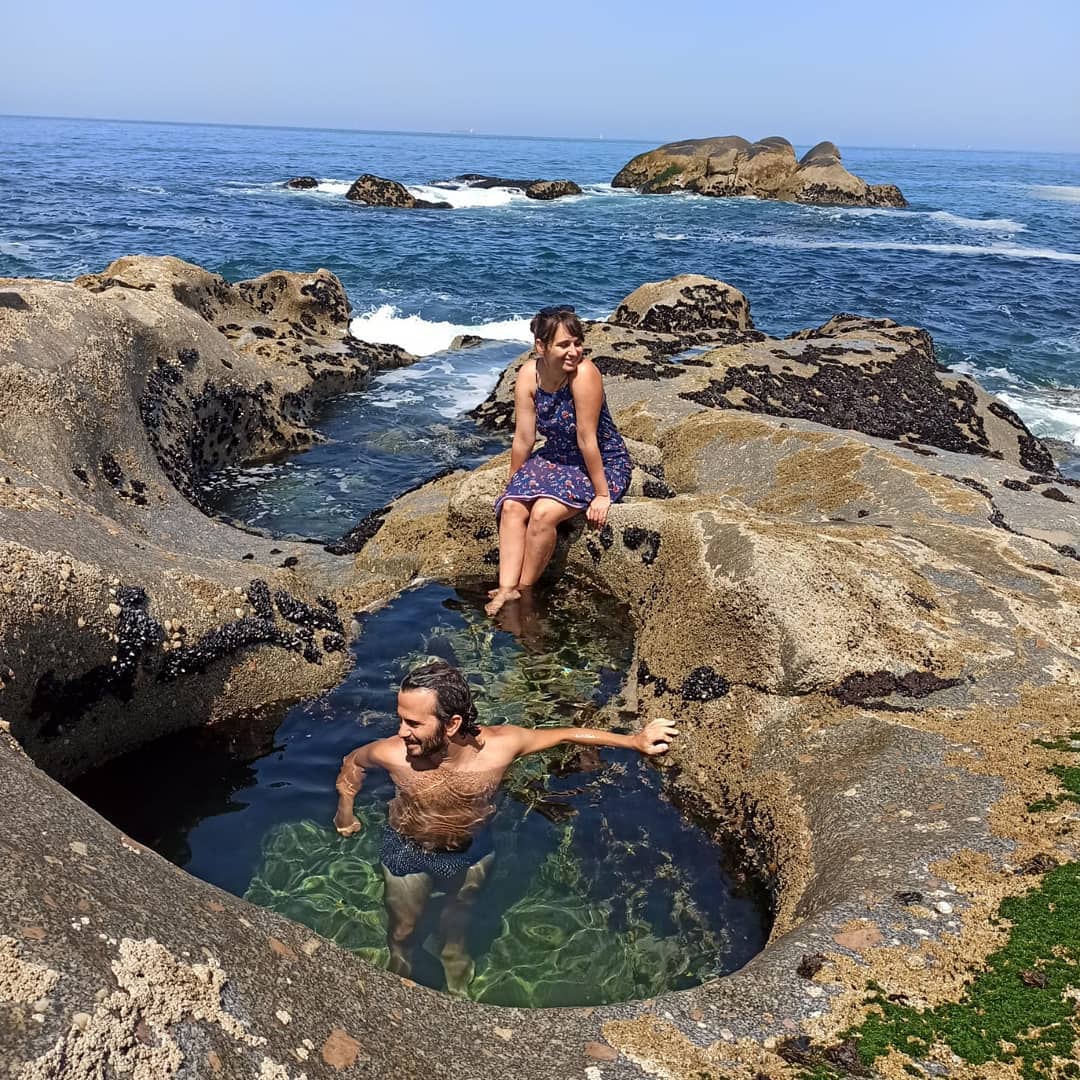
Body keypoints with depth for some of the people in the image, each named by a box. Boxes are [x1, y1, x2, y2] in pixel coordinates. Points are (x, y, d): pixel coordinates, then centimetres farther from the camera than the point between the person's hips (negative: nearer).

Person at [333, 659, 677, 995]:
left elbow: (566, 734, -21)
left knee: (460, 910, 31)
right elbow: (354, 760, -12)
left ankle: (453, 950, 66)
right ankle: (400, 979, 59)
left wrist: (635, 740, -18)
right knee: (403, 928, 24)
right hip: (407, 852, -1)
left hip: (472, 850, 1)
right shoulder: (393, 754, -37)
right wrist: (345, 810, -7)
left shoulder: (499, 746, -37)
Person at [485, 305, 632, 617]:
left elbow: (586, 440, -24)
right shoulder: (528, 375, -10)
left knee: (543, 512, -26)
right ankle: (506, 589, -18)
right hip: (555, 458, 6)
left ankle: (524, 591, -10)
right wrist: (514, 485, 4)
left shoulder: (584, 373, -26)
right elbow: (523, 439, -3)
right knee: (511, 507, -17)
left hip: (603, 463, -6)